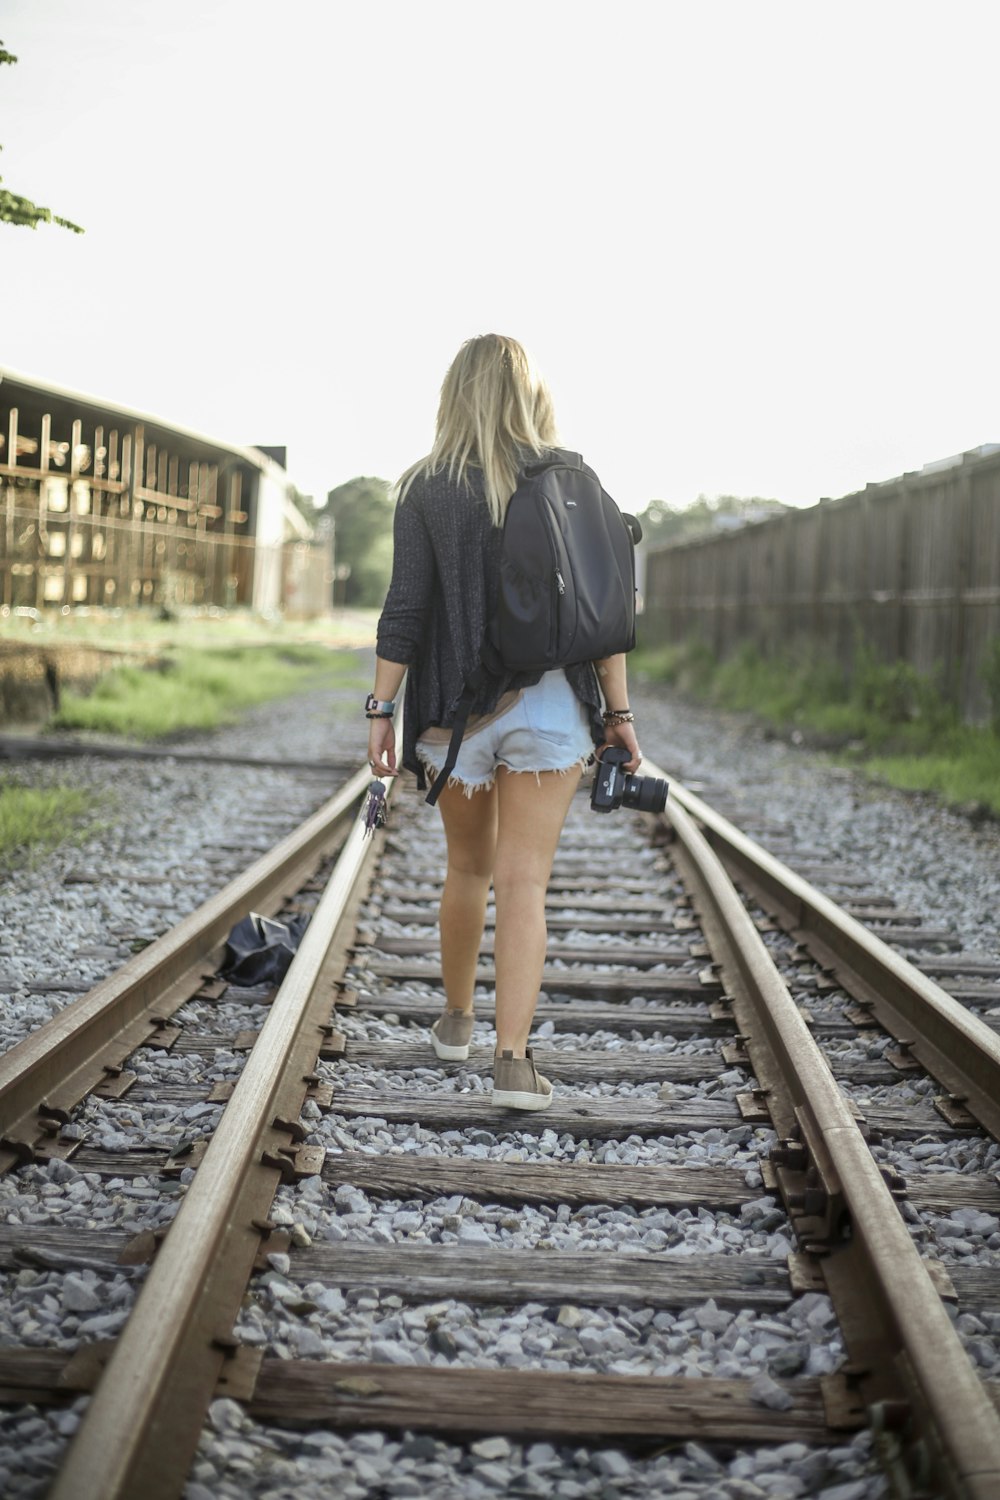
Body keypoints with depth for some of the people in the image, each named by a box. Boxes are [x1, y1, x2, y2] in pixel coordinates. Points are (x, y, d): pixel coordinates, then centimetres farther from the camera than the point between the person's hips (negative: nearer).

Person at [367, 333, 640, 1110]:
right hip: (550, 703, 0)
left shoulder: (427, 489, -2)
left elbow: (406, 607, -6)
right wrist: (618, 710, 2)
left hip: (459, 706, 1)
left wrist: (383, 709, -2)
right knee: (524, 882, -2)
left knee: (468, 867, 19)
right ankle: (514, 1058, -11)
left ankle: (457, 1019, 36)